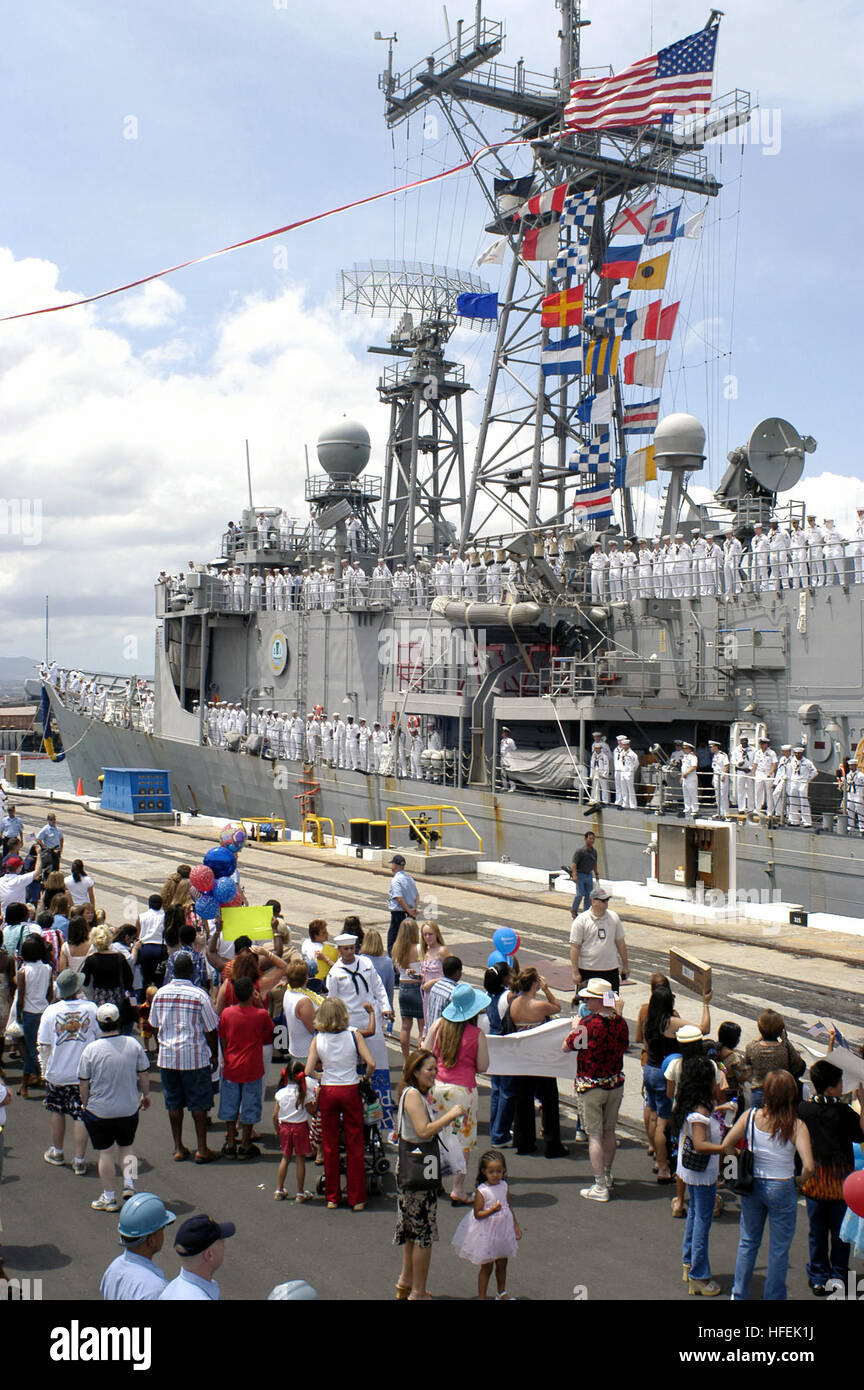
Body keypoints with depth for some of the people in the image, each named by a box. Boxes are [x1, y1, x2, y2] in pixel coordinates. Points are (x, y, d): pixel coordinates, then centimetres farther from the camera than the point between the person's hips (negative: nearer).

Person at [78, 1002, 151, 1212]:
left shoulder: (91, 1049, -13)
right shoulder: (133, 1044, -7)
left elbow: (84, 1083, -6)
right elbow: (143, 1074, 2)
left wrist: (84, 1104, 10)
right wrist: (145, 1095, 19)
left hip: (99, 1111, -2)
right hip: (129, 1109, 2)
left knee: (106, 1153, 9)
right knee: (125, 1147, 22)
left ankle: (109, 1197, 15)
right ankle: (129, 1183, 8)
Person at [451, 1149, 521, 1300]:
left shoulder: (504, 1186, -1)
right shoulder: (481, 1191, -18)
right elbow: (477, 1214, -18)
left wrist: (516, 1226, 14)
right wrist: (492, 1210, -32)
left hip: (503, 1231, 6)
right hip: (486, 1233, -6)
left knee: (502, 1264, 19)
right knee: (486, 1266, 3)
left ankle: (501, 1293, 38)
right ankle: (481, 1296, 15)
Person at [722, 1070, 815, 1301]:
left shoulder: (750, 1116, -11)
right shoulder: (797, 1126, -18)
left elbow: (726, 1146, -9)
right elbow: (808, 1167, -25)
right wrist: (800, 1181, -4)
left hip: (752, 1185, 3)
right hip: (782, 1188, -3)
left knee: (748, 1242, 20)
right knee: (779, 1248, 13)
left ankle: (738, 1294, 27)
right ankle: (773, 1297, 20)